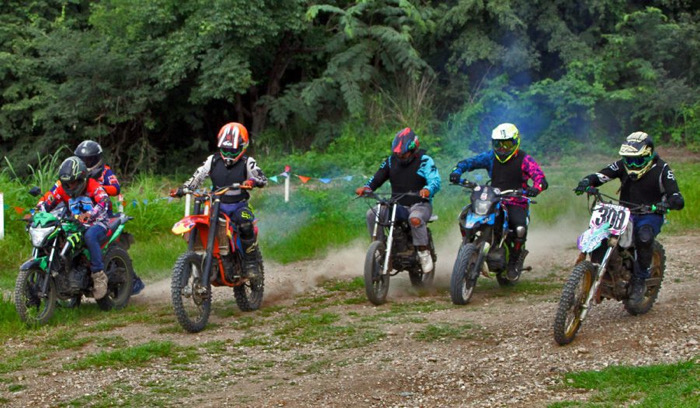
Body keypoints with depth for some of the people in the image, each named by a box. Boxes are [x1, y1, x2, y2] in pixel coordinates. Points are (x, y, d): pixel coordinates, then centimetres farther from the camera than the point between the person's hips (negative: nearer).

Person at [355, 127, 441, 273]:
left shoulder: (425, 161, -7)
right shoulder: (391, 161, 8)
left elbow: (435, 180, -19)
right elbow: (377, 178, 7)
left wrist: (428, 189, -43)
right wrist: (366, 187, -15)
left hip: (419, 204, -5)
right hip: (397, 204, 5)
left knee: (415, 219, -39)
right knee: (371, 214, -16)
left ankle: (424, 252, -24)